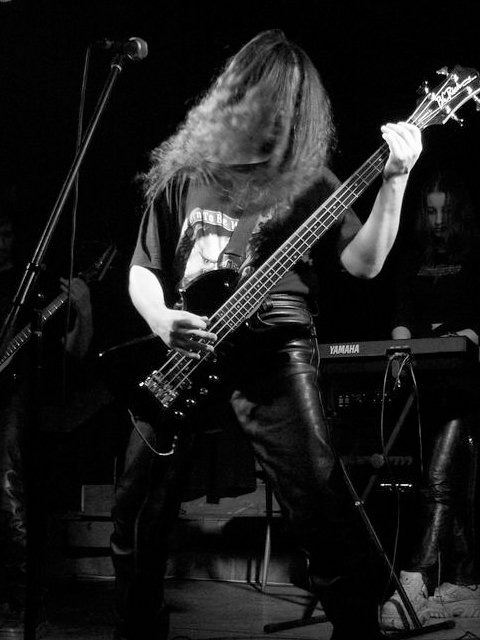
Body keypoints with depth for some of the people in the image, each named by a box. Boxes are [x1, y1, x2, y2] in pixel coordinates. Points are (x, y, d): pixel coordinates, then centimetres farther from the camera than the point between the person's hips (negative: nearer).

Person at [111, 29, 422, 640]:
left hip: (273, 351, -2)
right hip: (183, 359, 3)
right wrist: (162, 321, -6)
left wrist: (394, 179, -14)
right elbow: (142, 270, 15)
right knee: (136, 521, 7)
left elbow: (363, 263, -2)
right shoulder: (182, 178, 13)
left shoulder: (306, 181, 8)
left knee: (323, 512, -14)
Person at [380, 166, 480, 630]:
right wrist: (402, 344, -5)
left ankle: (415, 585, -24)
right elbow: (401, 316, 13)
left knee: (440, 479, -17)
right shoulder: (413, 260, 19)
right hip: (425, 379, 4)